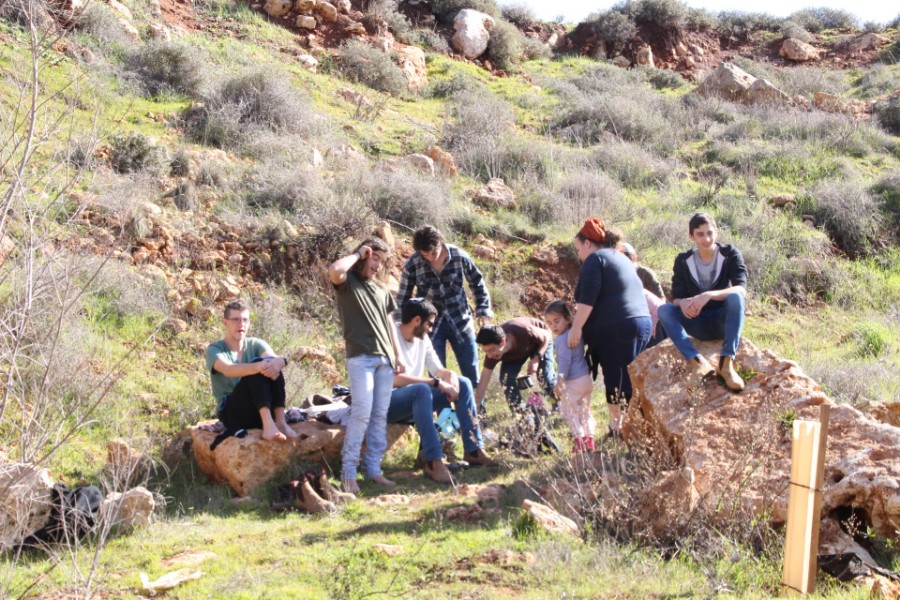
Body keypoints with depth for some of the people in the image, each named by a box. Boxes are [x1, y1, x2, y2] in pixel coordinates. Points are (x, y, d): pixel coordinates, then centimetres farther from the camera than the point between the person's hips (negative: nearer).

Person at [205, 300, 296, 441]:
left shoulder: (255, 344, 8)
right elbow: (228, 370, -27)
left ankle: (280, 422, -34)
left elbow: (276, 359, -13)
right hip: (232, 413, -4)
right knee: (257, 368, -28)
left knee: (272, 365, -22)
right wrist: (257, 367, -46)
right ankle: (268, 424, -46)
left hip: (261, 410, 4)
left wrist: (279, 362, -40)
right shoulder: (214, 349, -3)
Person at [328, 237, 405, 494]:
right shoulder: (348, 281, 1)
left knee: (380, 415, 4)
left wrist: (397, 355, 16)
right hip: (360, 357, -6)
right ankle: (348, 470, -11)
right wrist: (357, 255, -7)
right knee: (362, 413, -15)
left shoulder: (381, 289, 20)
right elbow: (334, 270, -23)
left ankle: (373, 468, 8)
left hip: (384, 358, 6)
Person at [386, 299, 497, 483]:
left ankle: (474, 450, -4)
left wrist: (449, 375, -12)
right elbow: (394, 380, -28)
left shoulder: (422, 339, 8)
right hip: (389, 402, -9)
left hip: (416, 401, 9)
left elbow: (437, 370, 13)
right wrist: (435, 383, -27)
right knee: (422, 390, -38)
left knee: (463, 384, -1)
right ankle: (433, 461, -40)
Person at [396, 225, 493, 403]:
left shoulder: (459, 256, -11)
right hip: (431, 325, -1)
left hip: (461, 322, 1)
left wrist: (483, 309, 1)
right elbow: (403, 299, -1)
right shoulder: (412, 265, -13)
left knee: (472, 375, 7)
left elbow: (477, 283, 6)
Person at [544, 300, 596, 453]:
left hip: (573, 382, -10)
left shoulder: (563, 339, -17)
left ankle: (580, 440, -5)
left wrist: (560, 380, -24)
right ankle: (589, 441, 19)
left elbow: (564, 361, -24)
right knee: (584, 410, 16)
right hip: (586, 378, 10)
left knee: (568, 411, -2)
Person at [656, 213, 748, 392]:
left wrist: (709, 295, -40)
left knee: (735, 297, -33)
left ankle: (727, 362, -40)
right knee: (664, 309, -24)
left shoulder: (730, 254, -7)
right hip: (699, 326, 2)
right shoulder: (683, 260, 0)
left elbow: (741, 289, -22)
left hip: (724, 322, -2)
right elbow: (676, 298, -7)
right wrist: (683, 303, -33)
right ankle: (697, 362, -40)